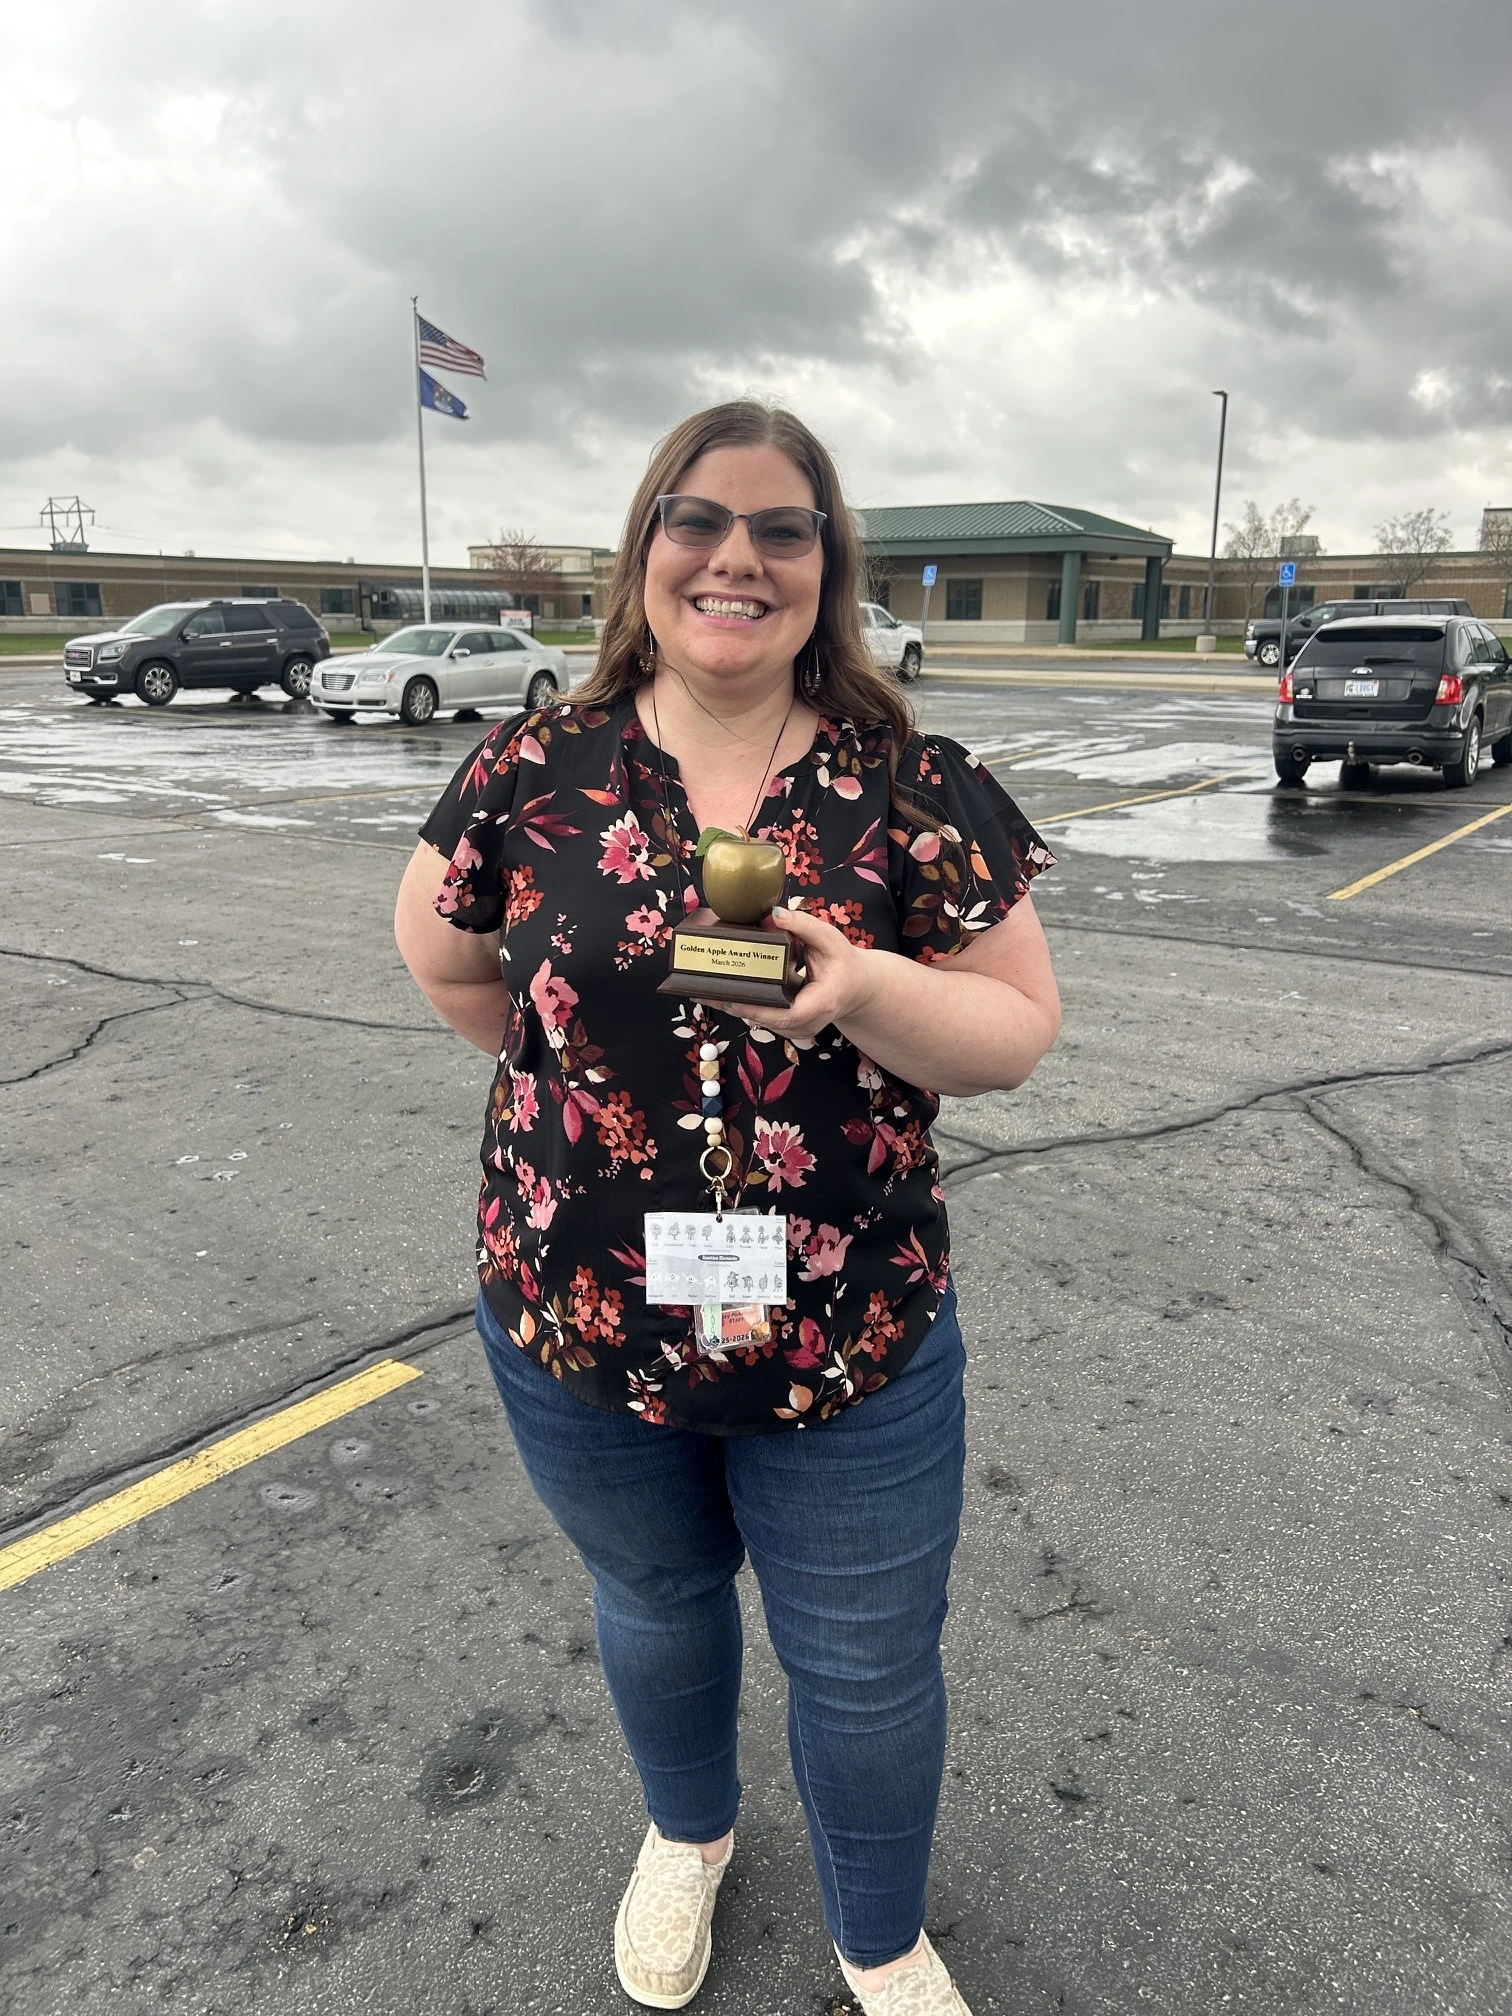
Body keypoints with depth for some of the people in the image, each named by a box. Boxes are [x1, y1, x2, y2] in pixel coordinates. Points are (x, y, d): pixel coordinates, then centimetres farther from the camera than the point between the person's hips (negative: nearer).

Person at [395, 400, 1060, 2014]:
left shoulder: (912, 788, -10)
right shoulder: (538, 771, -6)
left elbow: (1021, 1026, -9)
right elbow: (444, 957, 9)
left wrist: (865, 988, -27)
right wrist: (578, 1072, 2)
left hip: (851, 1348, -1)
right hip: (574, 1333, 2)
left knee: (867, 1669, 17)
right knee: (653, 1607, 27)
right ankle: (688, 1832, 61)